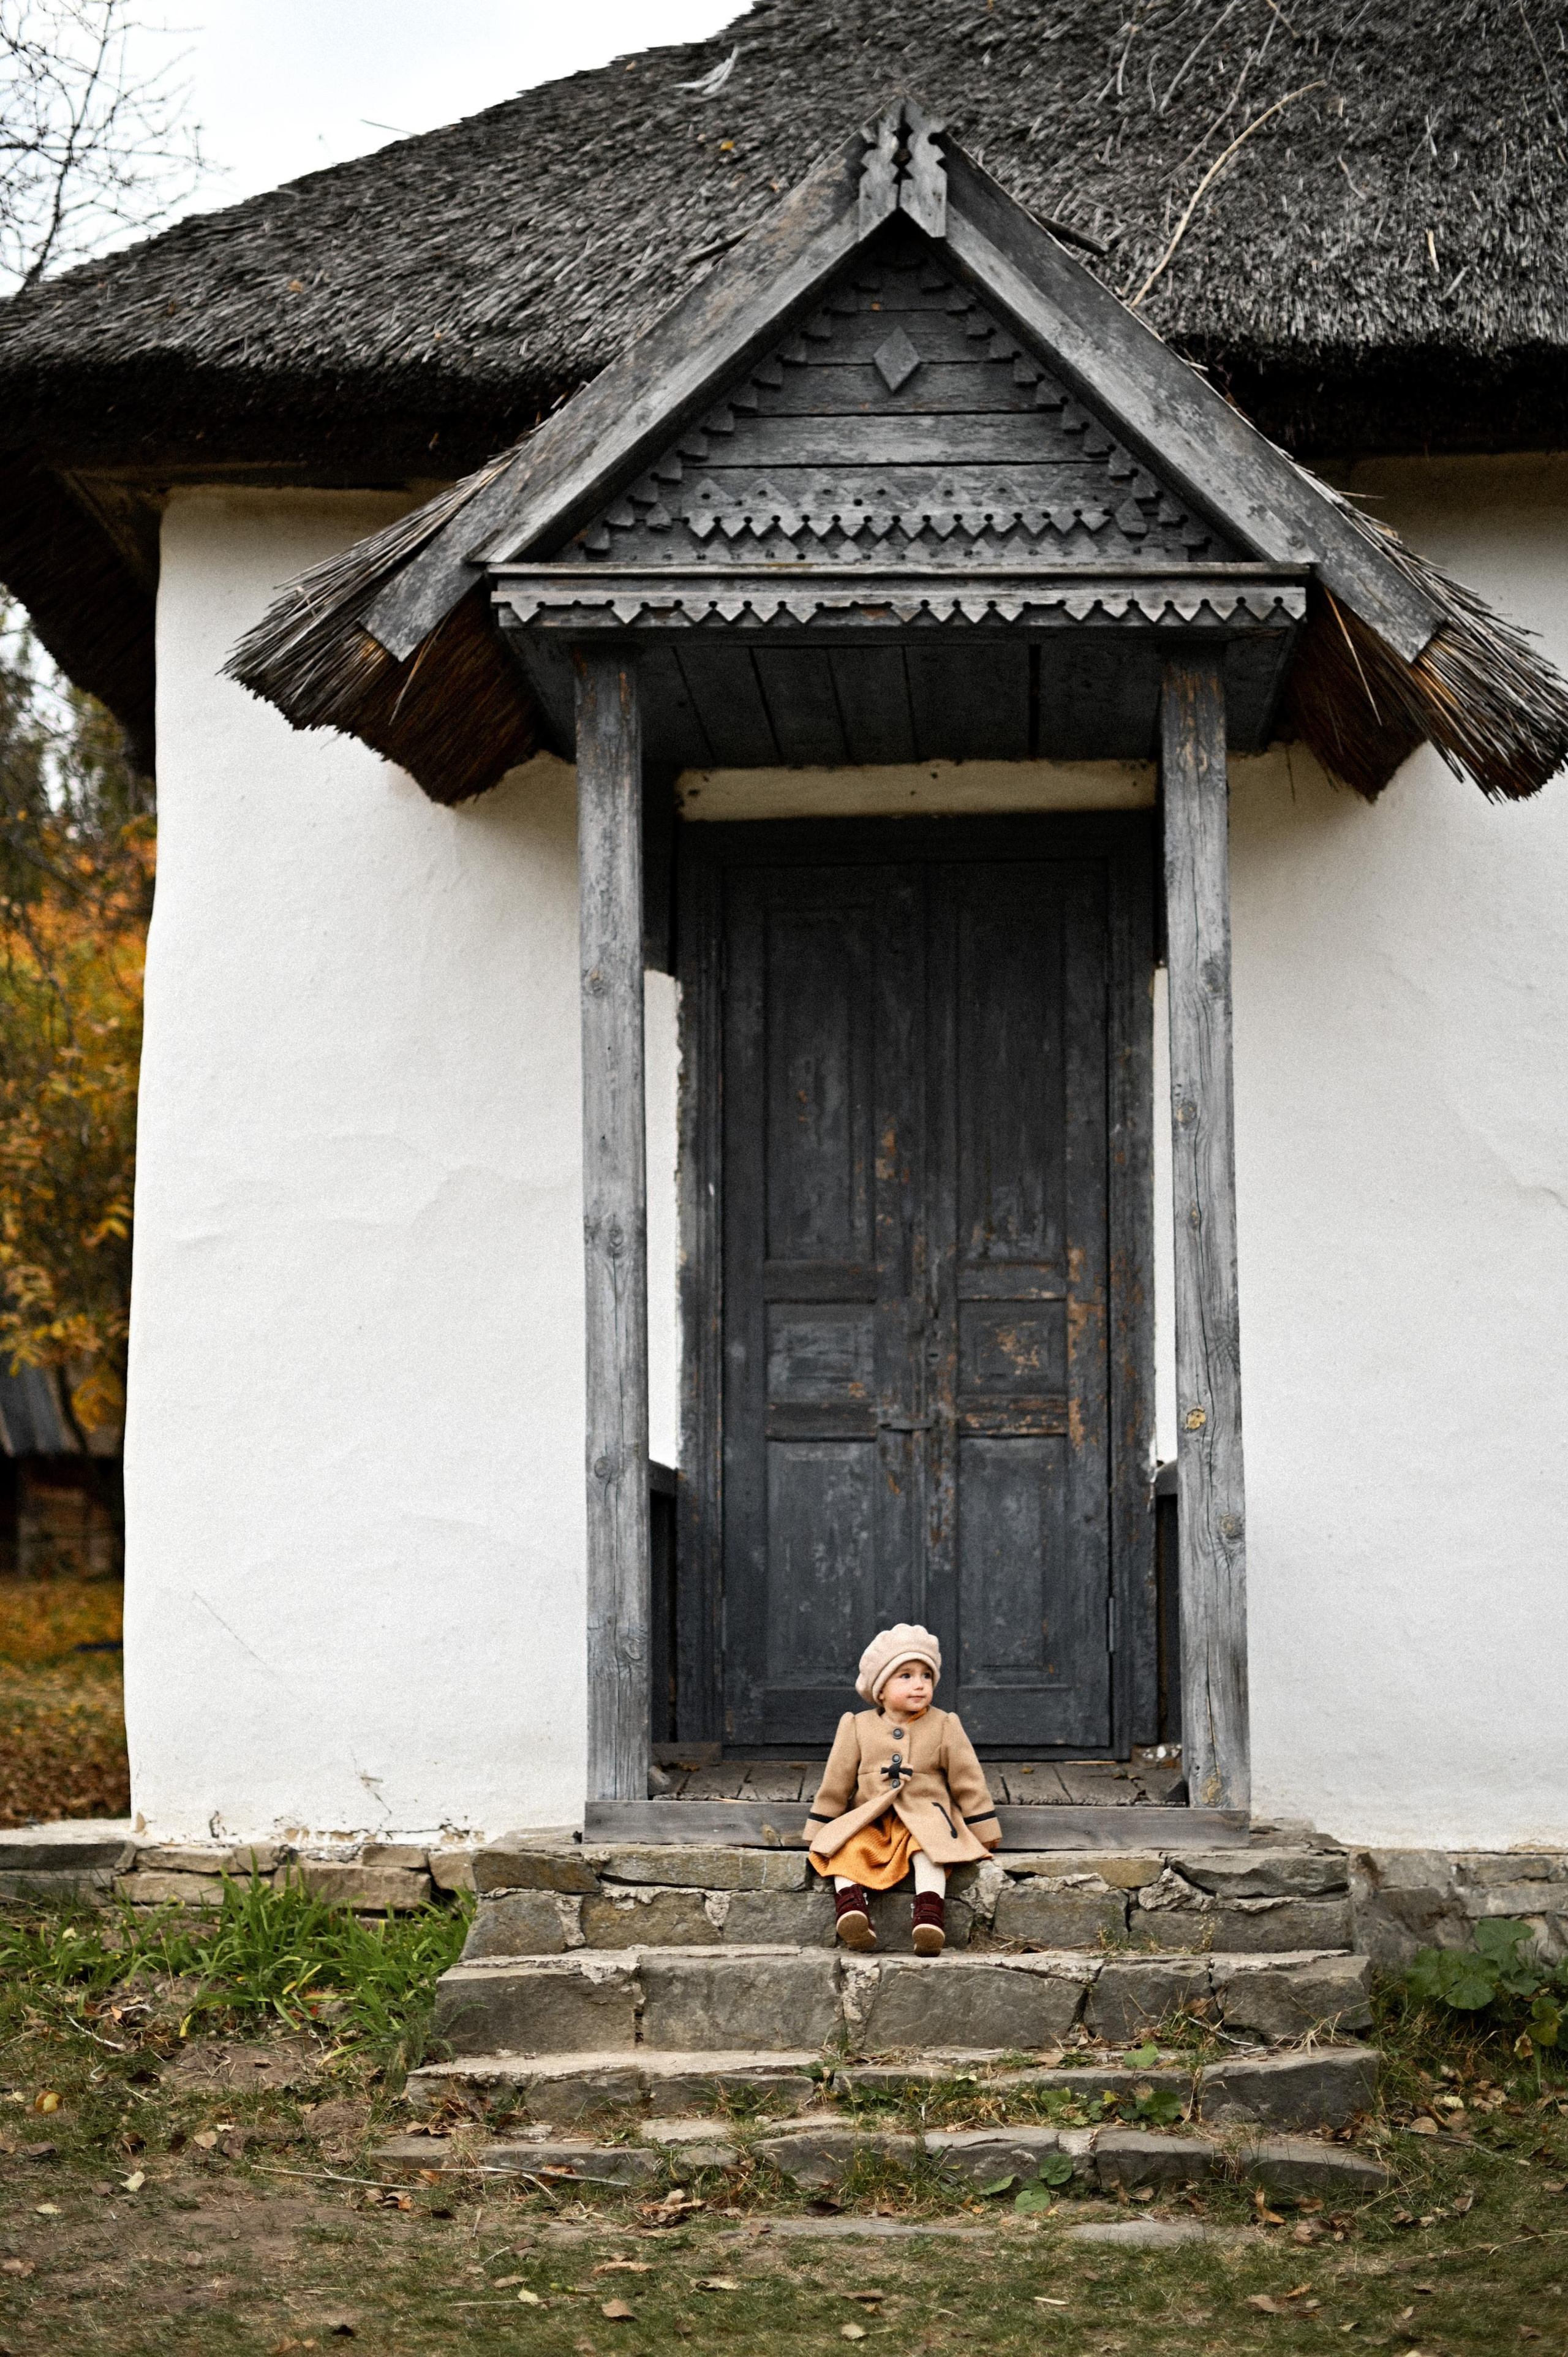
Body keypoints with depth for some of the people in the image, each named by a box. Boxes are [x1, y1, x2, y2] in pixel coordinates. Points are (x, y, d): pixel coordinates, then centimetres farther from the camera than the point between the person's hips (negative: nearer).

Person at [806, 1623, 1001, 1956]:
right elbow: (835, 1783, 12)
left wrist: (985, 1833, 8)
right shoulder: (857, 1728, 6)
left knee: (930, 1849, -33)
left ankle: (929, 1916, -42)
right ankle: (851, 1907, -39)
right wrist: (821, 1834, 12)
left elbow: (968, 1781, 9)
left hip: (924, 1819, -1)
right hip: (867, 1822, 1)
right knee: (845, 1849, -28)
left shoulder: (944, 1728, 4)